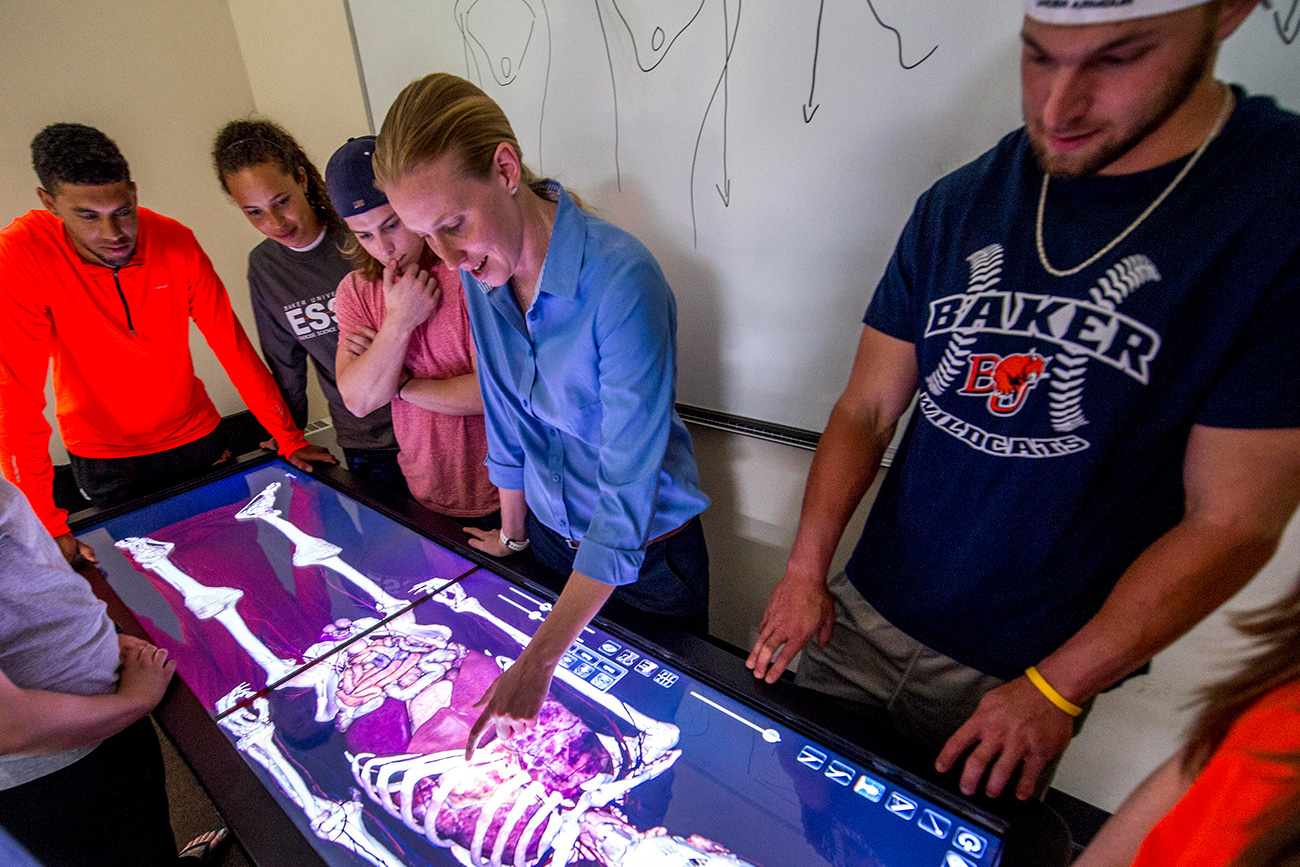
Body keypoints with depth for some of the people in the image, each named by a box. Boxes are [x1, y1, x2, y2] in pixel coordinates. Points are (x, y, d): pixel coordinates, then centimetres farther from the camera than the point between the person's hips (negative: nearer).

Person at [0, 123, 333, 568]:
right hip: (106, 460, -2)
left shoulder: (175, 240, -14)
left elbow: (232, 344, -9)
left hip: (194, 436, 2)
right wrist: (48, 523, -24)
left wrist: (289, 438, -12)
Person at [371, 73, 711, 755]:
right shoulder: (478, 273, -9)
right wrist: (513, 535, 14)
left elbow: (627, 494, -31)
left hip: (645, 546, -4)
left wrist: (537, 662, -30)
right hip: (552, 534, 5)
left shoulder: (622, 278, -31)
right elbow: (506, 420, 4)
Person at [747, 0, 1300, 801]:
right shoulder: (960, 204, -3)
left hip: (1018, 674, -2)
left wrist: (1054, 690, -12)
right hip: (859, 616, 3)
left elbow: (1232, 522, -13)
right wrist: (806, 569, -7)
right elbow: (867, 409, -1)